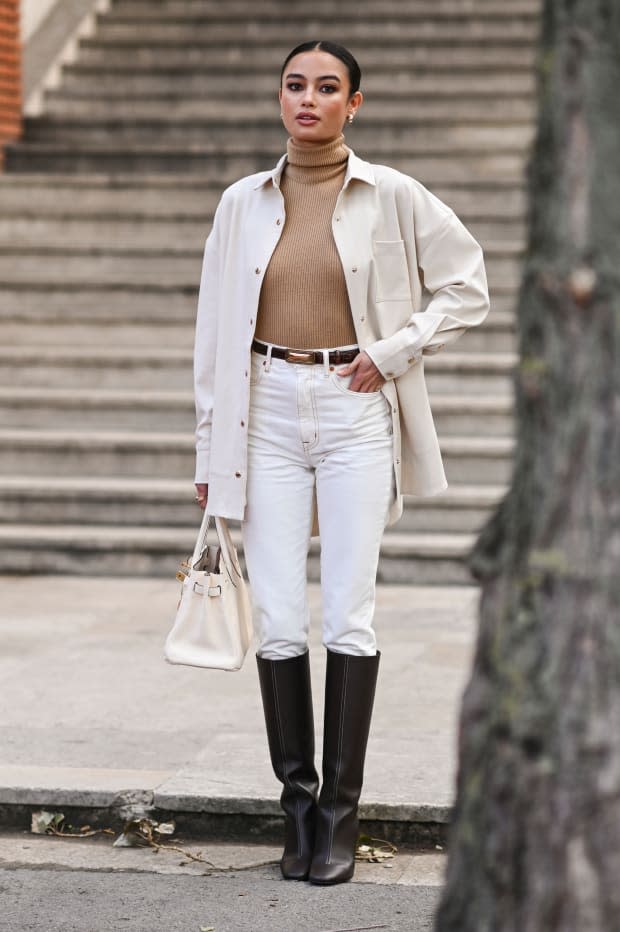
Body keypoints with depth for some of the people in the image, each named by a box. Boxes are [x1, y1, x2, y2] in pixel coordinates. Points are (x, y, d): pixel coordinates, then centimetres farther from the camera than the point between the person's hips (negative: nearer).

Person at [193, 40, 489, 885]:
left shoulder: (391, 197, 1)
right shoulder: (243, 203, 7)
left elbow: (467, 287, 7)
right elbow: (215, 331, 10)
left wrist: (394, 353, -4)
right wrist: (211, 454, 8)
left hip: (355, 411, -2)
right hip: (269, 412, 2)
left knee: (349, 618, -4)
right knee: (279, 621, -1)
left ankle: (340, 815, 4)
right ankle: (298, 806, 11)